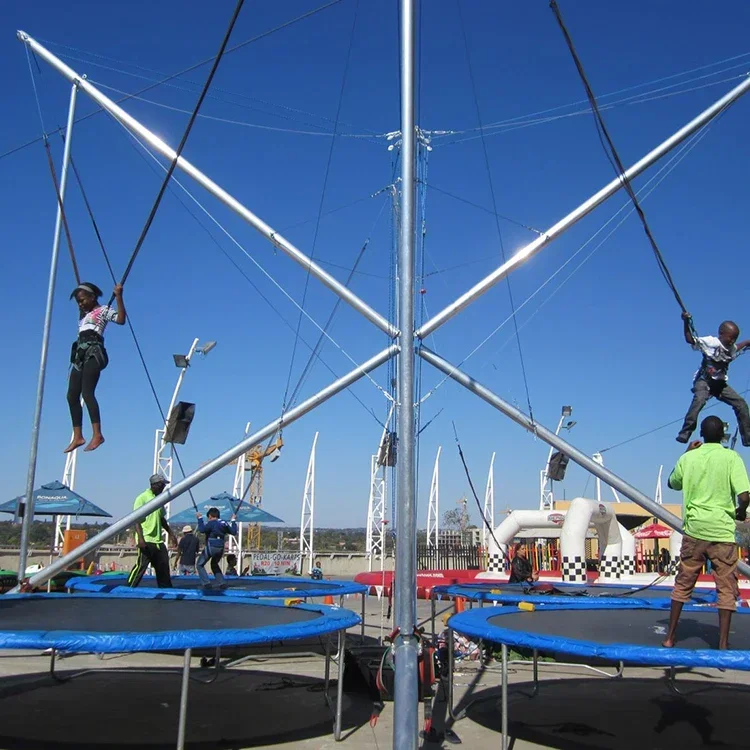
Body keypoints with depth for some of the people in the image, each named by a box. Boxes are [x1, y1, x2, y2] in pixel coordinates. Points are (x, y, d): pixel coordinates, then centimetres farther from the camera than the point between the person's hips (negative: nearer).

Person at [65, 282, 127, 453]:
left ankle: (97, 434, -32)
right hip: (80, 356, 9)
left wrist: (118, 297, -16)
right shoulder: (84, 314, 28)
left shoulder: (103, 310, 6)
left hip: (93, 354, -9)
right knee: (72, 396, 2)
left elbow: (121, 319, -11)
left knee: (87, 392, -25)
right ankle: (77, 436, 6)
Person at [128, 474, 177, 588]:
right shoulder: (142, 497, -8)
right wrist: (140, 538, -22)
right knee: (141, 566, -8)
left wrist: (170, 533, 24)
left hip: (158, 541, 8)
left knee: (163, 567, 10)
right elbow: (136, 519, -13)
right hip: (146, 540, -8)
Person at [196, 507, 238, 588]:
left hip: (210, 547, -7)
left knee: (200, 565, 8)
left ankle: (206, 583, -5)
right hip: (221, 548, 7)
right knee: (214, 564, 28)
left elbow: (202, 529, -23)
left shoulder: (211, 523, -10)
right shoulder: (224, 523, 9)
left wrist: (200, 518, -15)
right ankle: (222, 583, 17)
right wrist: (233, 521, 24)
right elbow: (234, 532, 13)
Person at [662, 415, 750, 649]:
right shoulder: (731, 457, -7)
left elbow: (672, 483, 21)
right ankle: (723, 645, 6)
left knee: (683, 584, 12)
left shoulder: (688, 457, 3)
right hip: (722, 532, -3)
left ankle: (670, 637, 18)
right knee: (726, 588, 6)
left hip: (694, 529, 3)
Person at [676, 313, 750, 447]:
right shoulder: (710, 342, -12)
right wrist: (686, 322, -32)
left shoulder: (731, 348, 9)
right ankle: (685, 433, -32)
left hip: (720, 384, 7)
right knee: (699, 400, -34)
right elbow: (690, 339, -20)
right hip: (704, 381, -7)